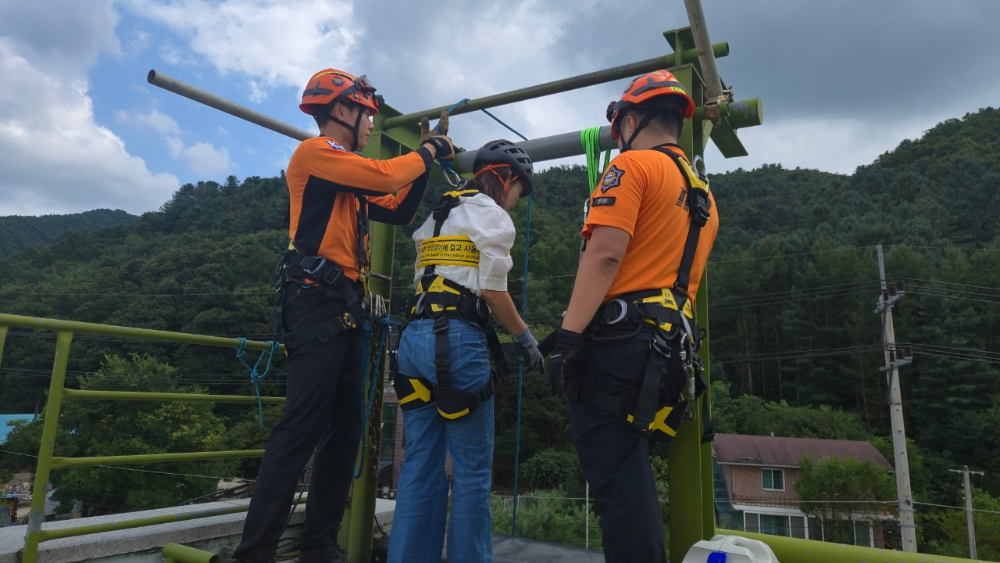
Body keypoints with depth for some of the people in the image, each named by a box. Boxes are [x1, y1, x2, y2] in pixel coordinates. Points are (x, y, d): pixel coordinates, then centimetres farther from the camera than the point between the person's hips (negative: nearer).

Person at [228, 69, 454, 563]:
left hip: (346, 311, 10)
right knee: (301, 429, -12)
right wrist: (428, 151, 3)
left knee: (344, 429, 9)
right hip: (318, 304, -9)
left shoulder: (350, 178, 24)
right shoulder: (315, 152, -2)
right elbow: (385, 175, -14)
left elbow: (399, 211, 25)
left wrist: (425, 162, 18)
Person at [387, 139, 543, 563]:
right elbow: (492, 290, -7)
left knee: (420, 464, 11)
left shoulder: (436, 215, 25)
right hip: (457, 338, -8)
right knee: (472, 468, 2)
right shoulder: (492, 215, 0)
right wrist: (526, 338, 4)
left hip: (415, 334, 8)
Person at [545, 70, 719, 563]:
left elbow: (605, 253, -16)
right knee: (634, 479, 18)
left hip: (617, 339, -9)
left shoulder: (633, 165, -3)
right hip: (670, 350, 9)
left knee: (616, 481, -5)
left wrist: (568, 337, -19)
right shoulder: (703, 194, 23)